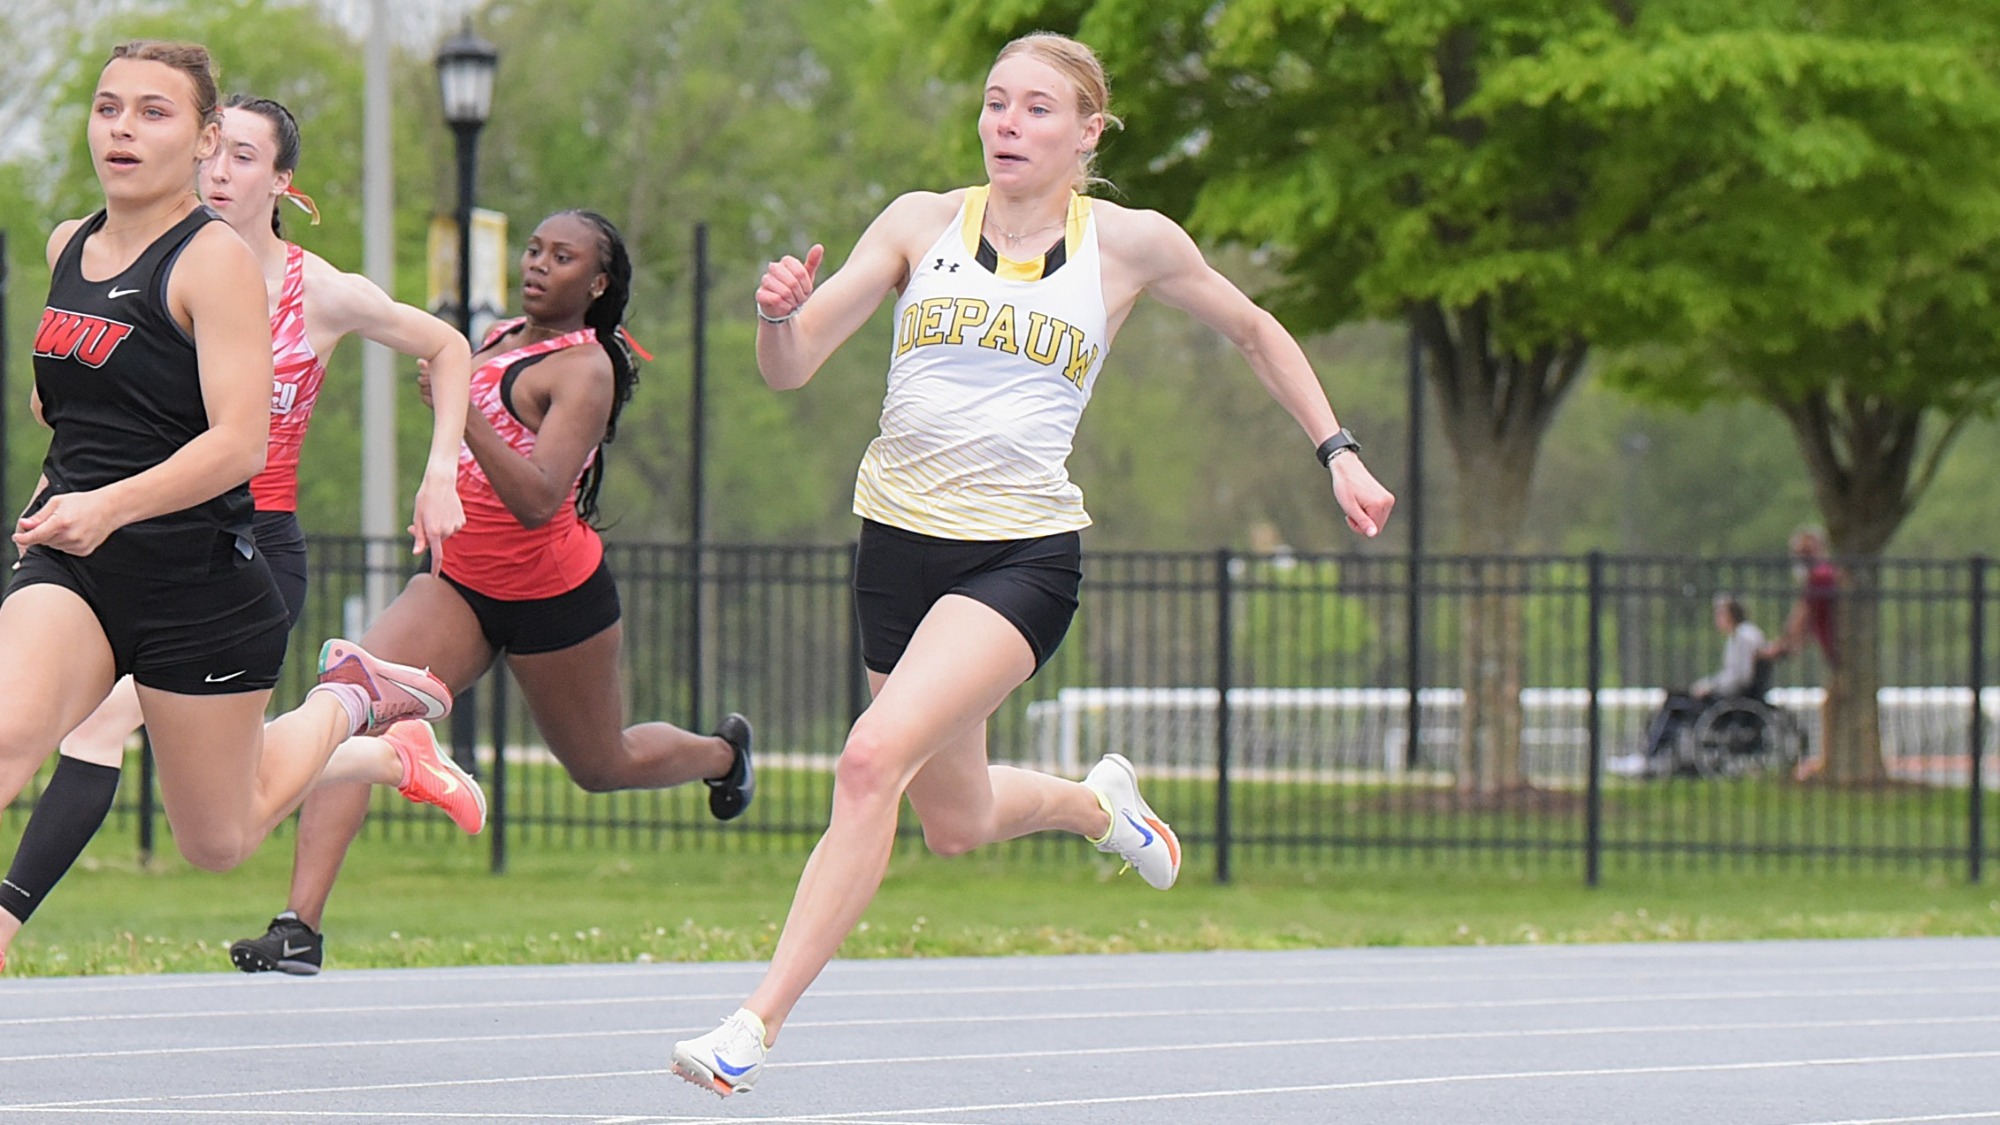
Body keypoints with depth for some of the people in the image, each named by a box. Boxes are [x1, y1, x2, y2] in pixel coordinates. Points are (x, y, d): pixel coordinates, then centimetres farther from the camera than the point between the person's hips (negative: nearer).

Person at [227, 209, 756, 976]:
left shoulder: (584, 371, -16)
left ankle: (722, 753, 51)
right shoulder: (500, 338, 7)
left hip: (553, 595, -6)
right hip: (459, 582, 6)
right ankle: (300, 927, -26)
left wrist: (462, 410, -41)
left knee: (602, 766, 15)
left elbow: (537, 501, -31)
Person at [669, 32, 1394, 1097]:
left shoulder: (1130, 243, 0)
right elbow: (789, 368, -2)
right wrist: (780, 315, -24)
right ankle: (1096, 802, 49)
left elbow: (1253, 329, 17)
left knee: (873, 758, -25)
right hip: (900, 538, 4)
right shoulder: (921, 222, 2)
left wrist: (1338, 450, 13)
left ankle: (757, 1024, -24)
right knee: (956, 823, 15)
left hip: (1024, 555, -4)